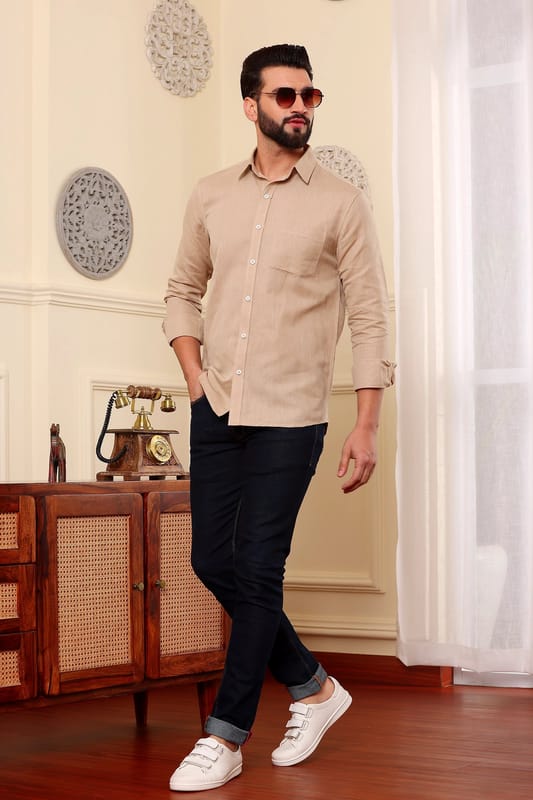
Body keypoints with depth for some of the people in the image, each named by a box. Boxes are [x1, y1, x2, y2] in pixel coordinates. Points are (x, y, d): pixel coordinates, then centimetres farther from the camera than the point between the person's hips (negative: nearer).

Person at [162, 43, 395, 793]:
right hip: (217, 408, 5)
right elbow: (184, 291, 18)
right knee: (213, 559, 7)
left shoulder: (341, 203, -3)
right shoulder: (212, 196, 8)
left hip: (289, 416, -5)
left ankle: (226, 738, 9)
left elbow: (370, 320, -4)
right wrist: (196, 378, 4)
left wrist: (367, 427, -8)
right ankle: (313, 688, 26)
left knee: (258, 569, -4)